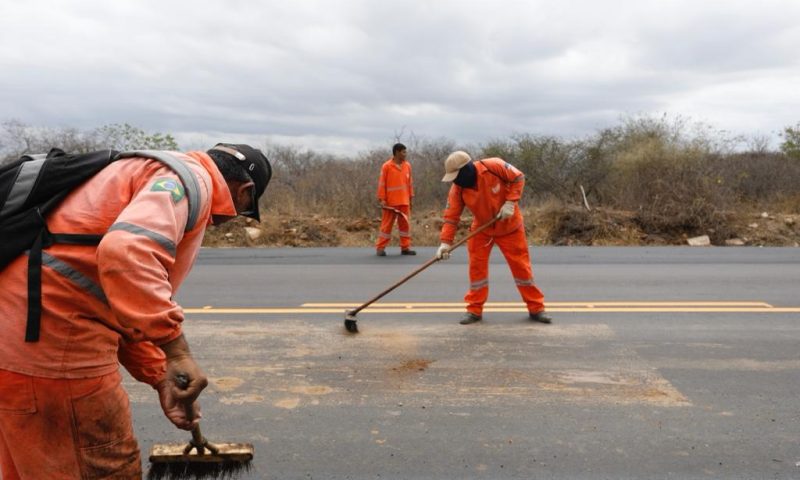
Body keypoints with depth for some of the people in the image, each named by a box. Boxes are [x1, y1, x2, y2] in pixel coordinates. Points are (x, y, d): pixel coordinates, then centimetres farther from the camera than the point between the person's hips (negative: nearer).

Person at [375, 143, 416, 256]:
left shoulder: (407, 165, 7)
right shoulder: (386, 166, -7)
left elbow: (410, 183, 12)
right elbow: (381, 184, -6)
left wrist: (411, 198, 11)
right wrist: (382, 199, -10)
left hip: (404, 201, 4)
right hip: (390, 202, -4)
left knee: (405, 224, 6)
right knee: (387, 224, 0)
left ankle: (405, 247, 14)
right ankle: (380, 248, 9)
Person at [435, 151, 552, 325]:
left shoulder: (494, 166, -27)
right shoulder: (457, 189, -17)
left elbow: (518, 178, -15)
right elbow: (451, 216, -15)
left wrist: (510, 202, -24)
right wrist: (446, 242, -24)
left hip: (509, 225, -3)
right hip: (481, 228, 3)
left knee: (521, 265, 2)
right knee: (476, 266, -2)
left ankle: (536, 308, 14)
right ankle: (474, 310, 11)